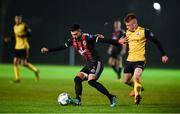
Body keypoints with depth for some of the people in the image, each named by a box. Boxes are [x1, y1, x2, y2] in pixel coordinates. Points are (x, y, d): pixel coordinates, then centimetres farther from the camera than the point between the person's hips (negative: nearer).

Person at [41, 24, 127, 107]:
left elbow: (103, 40, -25)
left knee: (91, 81, -23)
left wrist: (117, 42, -34)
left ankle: (111, 97, -19)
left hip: (96, 63, -8)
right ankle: (78, 99, 1)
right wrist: (48, 50, 21)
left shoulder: (87, 38, -18)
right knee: (77, 79, -4)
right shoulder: (73, 40, 3)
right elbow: (62, 47, 18)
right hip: (88, 65, 8)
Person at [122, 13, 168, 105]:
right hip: (130, 59, 6)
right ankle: (138, 87, 39)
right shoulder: (127, 33, 8)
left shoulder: (144, 31, -9)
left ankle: (137, 95, -14)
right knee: (126, 81, 12)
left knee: (136, 76, -29)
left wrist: (163, 55, -7)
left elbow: (156, 42, -6)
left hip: (140, 59, -6)